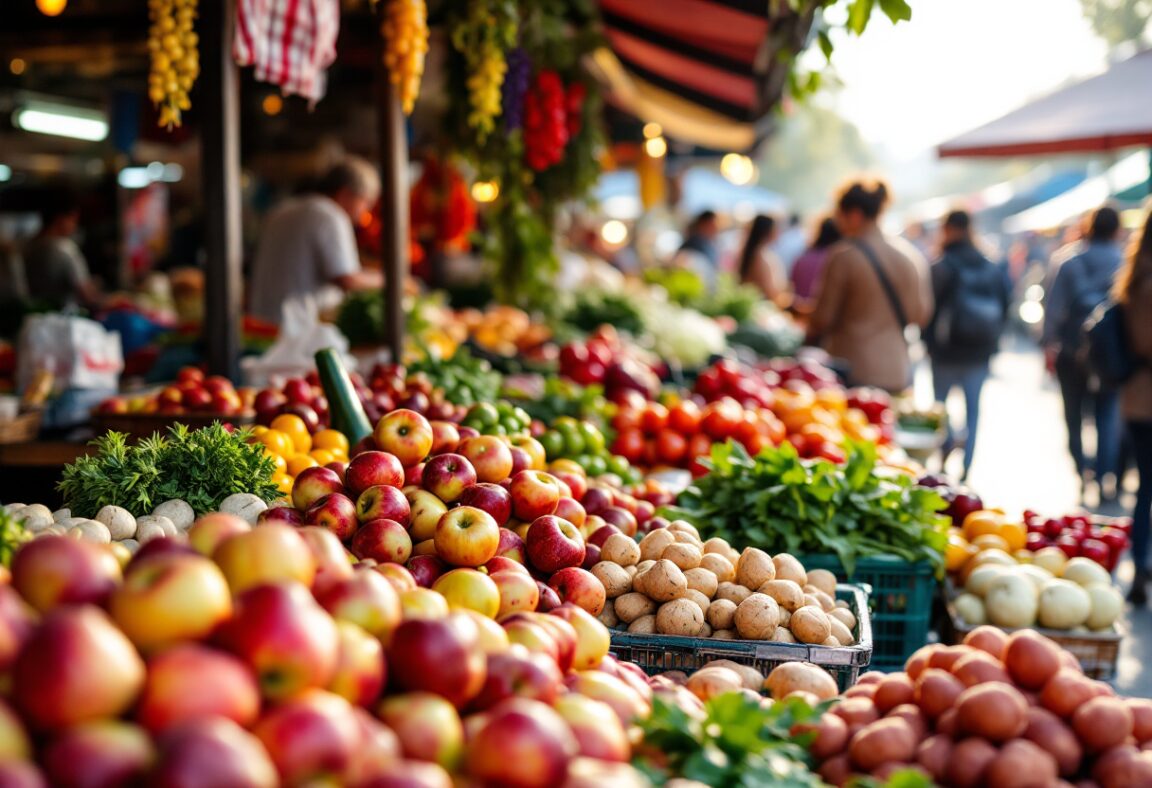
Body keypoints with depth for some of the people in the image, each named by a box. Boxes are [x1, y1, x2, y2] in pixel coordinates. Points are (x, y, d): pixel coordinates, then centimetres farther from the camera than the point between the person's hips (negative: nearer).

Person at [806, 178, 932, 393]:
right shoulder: (909, 254, 7)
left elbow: (823, 318, -7)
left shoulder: (843, 256, -10)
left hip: (853, 371, -5)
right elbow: (922, 314, 13)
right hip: (898, 372, 6)